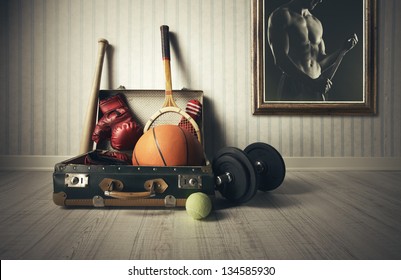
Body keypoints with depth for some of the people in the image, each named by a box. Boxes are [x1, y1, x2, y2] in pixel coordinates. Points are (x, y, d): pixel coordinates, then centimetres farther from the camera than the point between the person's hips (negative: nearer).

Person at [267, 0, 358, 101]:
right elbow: (280, 59, -17)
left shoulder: (316, 22, 18)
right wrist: (311, 82, -26)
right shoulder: (282, 15, -4)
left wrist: (343, 49, 2)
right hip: (293, 90, -6)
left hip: (316, 92, 6)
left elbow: (321, 63, 20)